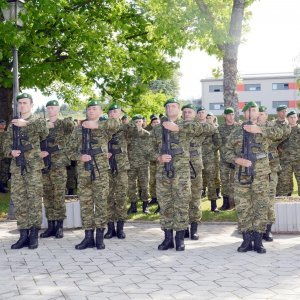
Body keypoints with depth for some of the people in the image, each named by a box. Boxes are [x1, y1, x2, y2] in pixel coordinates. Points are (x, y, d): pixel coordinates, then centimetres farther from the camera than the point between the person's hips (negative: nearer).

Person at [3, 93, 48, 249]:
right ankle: (23, 234, 9)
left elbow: (45, 132, -19)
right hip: (16, 166, 5)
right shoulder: (13, 124, 17)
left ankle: (34, 235, 1)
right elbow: (7, 144, 17)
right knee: (18, 200, 3)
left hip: (33, 166, -4)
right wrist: (11, 151, -5)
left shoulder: (37, 121, 3)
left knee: (34, 199, -4)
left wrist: (25, 123, -24)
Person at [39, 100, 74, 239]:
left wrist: (53, 124, -16)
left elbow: (70, 125, -23)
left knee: (59, 196, -4)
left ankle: (59, 226, 3)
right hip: (44, 165, 5)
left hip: (59, 165, -4)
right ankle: (50, 226, 12)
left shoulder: (64, 123, 2)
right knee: (47, 196, 6)